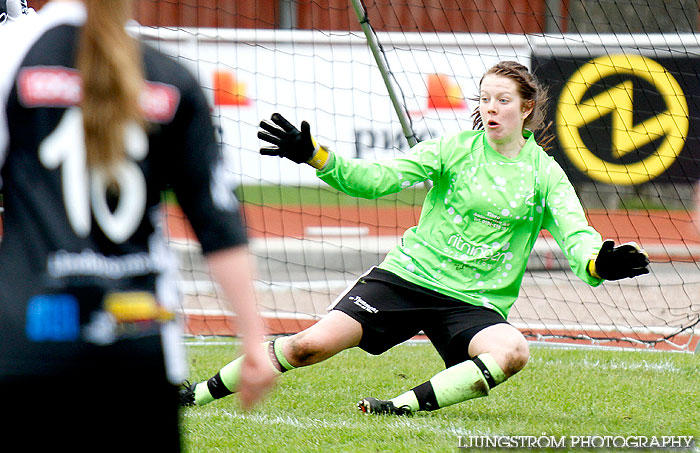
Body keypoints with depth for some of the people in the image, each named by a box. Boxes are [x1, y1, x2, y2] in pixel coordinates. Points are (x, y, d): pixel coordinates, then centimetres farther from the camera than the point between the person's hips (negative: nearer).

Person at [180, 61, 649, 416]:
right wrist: (316, 157, -19)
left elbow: (575, 232, -9)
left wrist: (597, 263, -33)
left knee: (513, 351, -34)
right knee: (311, 345, -14)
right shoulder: (456, 149, 1)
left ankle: (407, 404, -30)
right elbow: (378, 178, -5)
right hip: (408, 275, 0)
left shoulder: (544, 174, 2)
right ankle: (198, 394, 2)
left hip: (474, 304, 0)